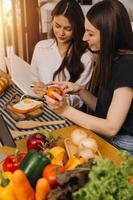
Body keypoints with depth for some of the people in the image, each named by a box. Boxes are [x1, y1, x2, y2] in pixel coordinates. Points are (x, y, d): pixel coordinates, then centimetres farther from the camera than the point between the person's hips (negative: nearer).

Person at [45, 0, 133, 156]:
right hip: (104, 138, 7)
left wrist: (66, 110, -22)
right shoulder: (110, 59, 4)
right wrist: (80, 91, -7)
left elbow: (111, 127, -23)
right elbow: (101, 108, 8)